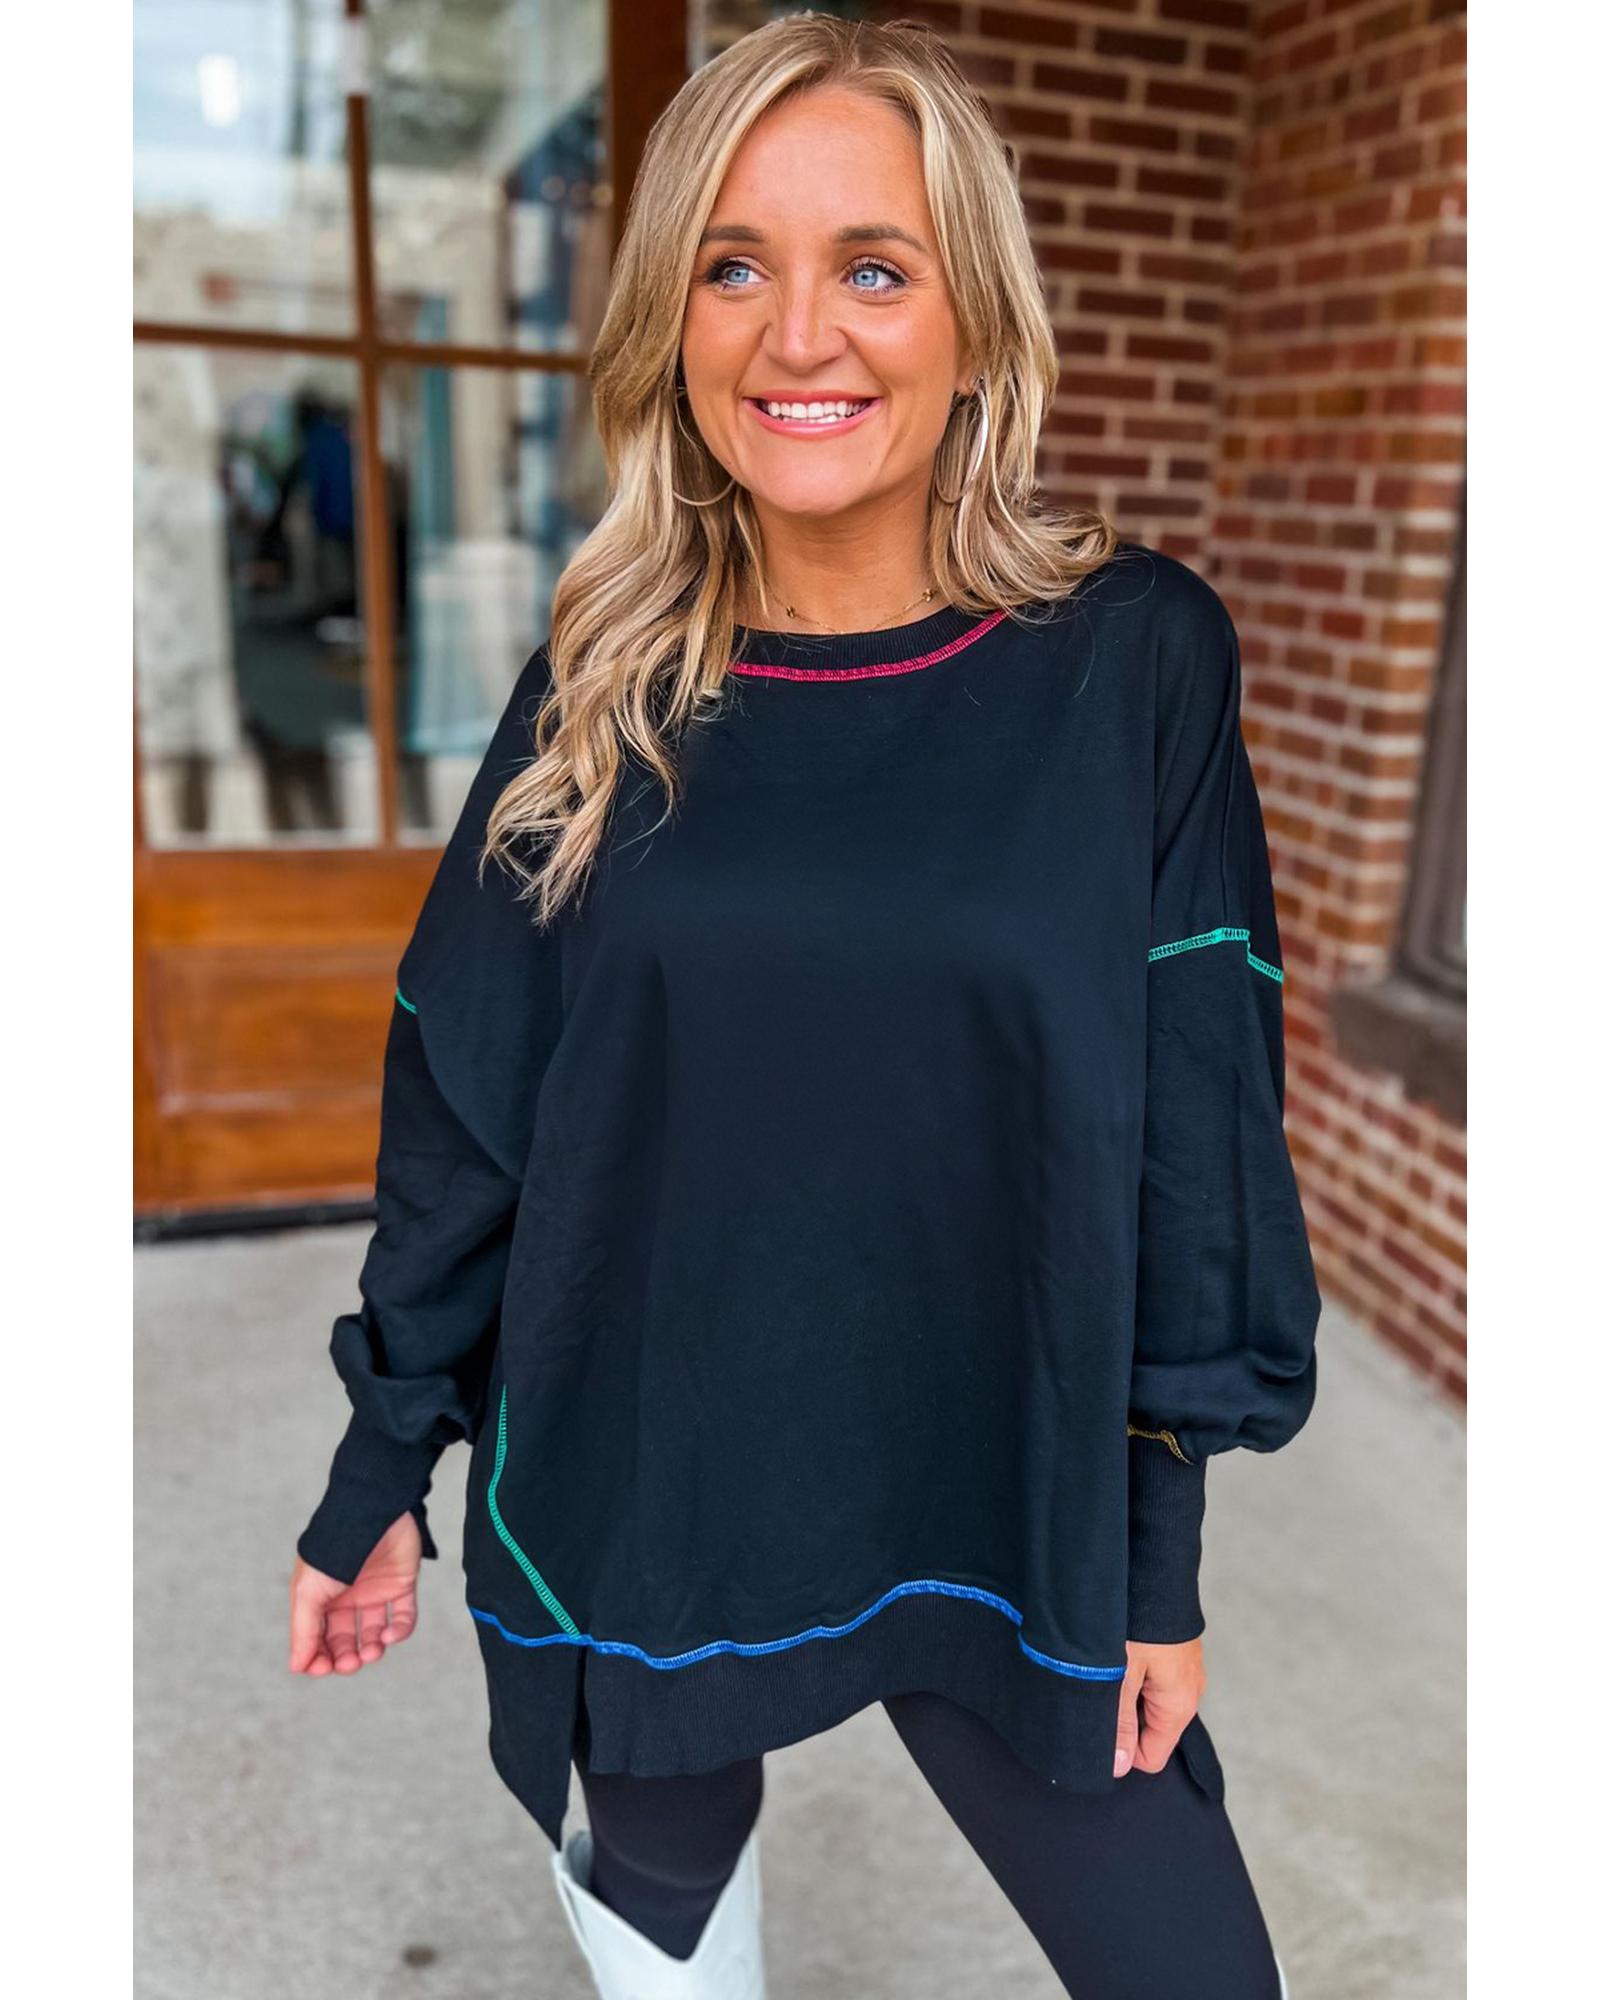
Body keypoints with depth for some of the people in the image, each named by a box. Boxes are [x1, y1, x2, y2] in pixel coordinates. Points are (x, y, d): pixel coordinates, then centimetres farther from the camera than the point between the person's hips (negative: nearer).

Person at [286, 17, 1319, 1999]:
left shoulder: (1133, 660, -9)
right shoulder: (603, 692, -5)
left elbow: (1192, 1124, -6)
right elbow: (461, 1111, 0)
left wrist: (1160, 1551, -3)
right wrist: (378, 1477, 6)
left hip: (1002, 1510, 0)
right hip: (633, 1500, 1)